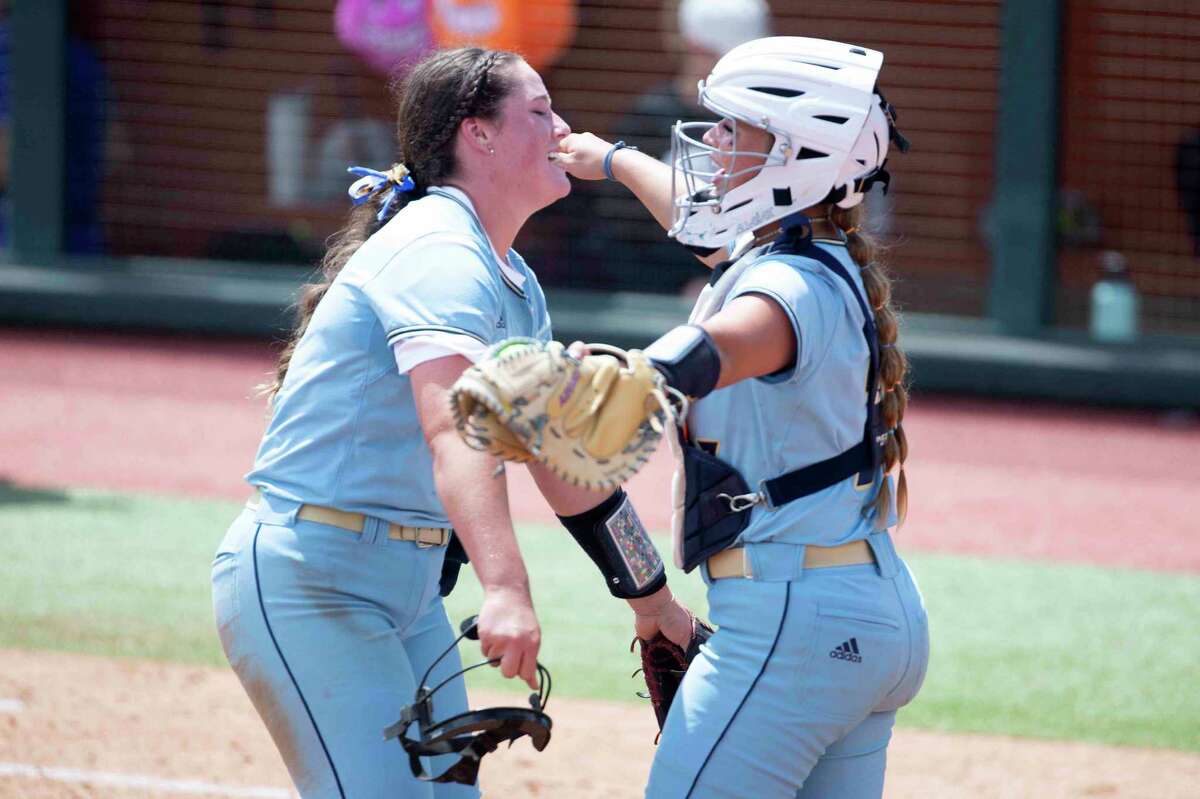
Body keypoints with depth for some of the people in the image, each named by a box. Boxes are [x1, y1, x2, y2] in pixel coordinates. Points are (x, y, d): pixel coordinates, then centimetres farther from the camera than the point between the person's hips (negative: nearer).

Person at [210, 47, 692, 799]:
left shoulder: (516, 288, 13)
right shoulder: (439, 254, -18)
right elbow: (454, 430, -35)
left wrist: (654, 603, 24)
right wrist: (505, 588, -48)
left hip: (410, 584, 10)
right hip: (307, 579, -10)